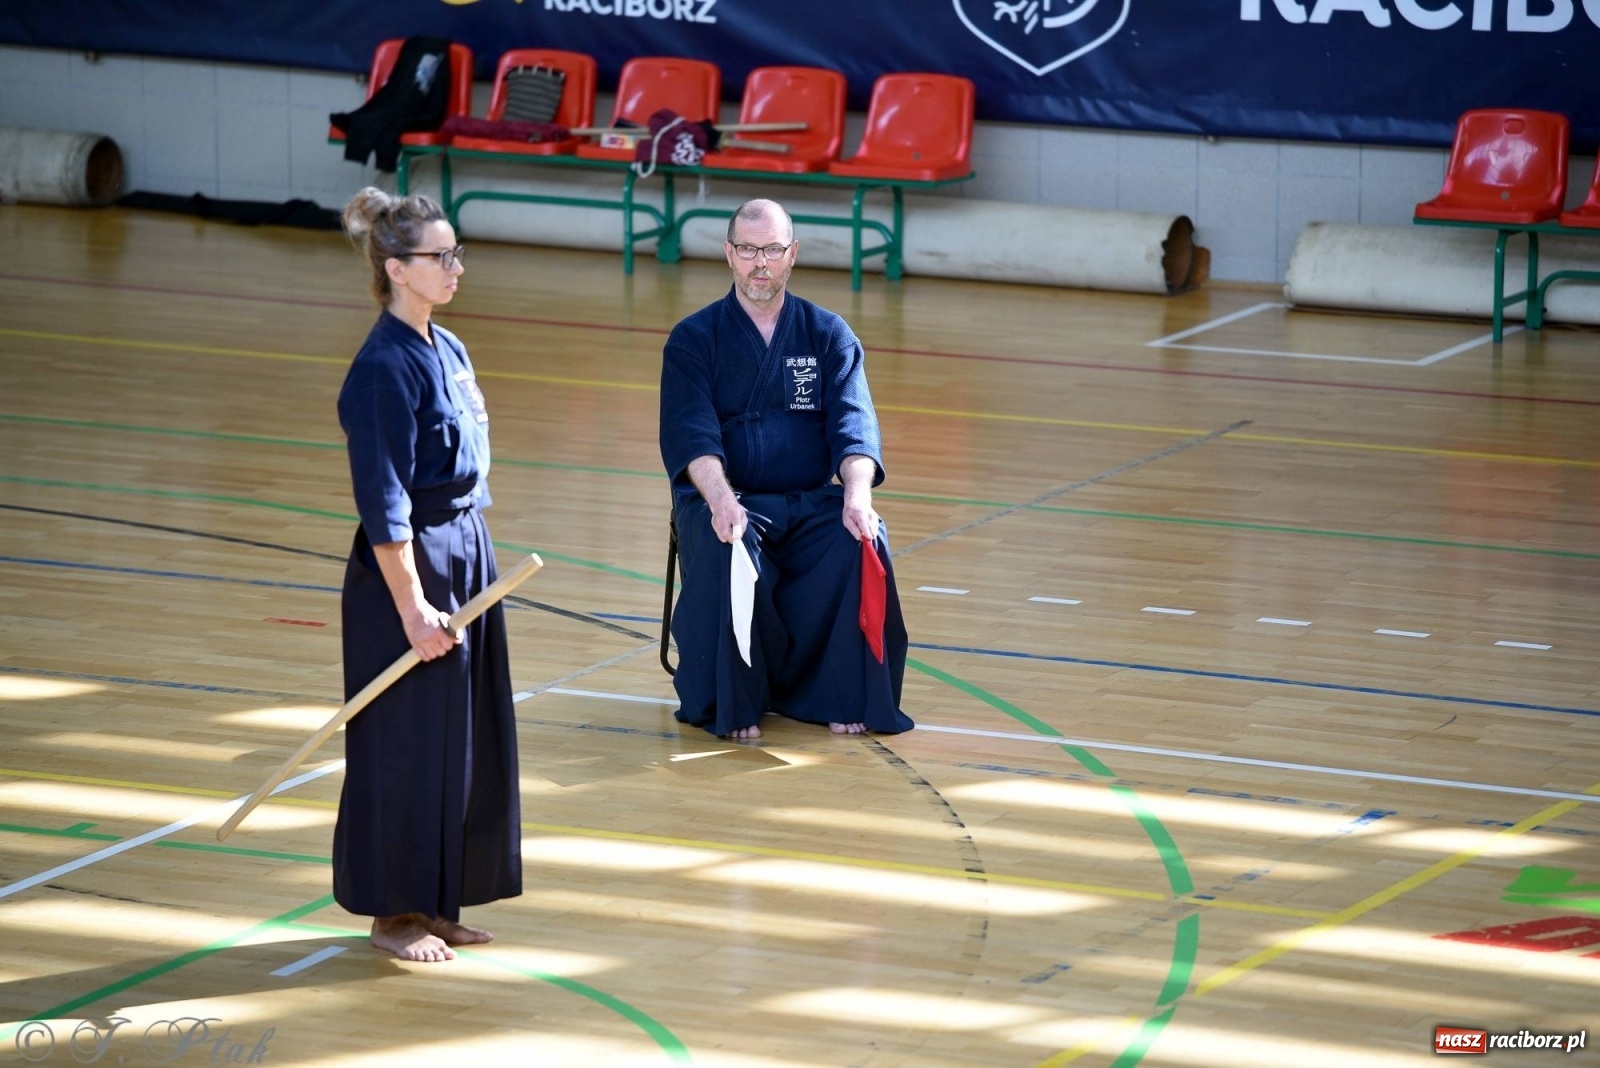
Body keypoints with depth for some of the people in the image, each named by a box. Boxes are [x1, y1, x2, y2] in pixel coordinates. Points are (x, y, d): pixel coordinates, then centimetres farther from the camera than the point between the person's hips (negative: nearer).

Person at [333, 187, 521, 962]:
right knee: (405, 749, 1)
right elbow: (384, 507, -19)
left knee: (467, 739, 15)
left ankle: (436, 903, 26)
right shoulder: (383, 372, -19)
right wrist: (412, 606, -19)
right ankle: (393, 913, 13)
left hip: (467, 557, 9)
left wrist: (467, 565, 16)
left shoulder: (445, 351, 9)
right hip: (410, 571, -9)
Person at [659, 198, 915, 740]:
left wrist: (857, 493, -24)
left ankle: (844, 696, -16)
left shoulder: (828, 335, 9)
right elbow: (690, 434, -10)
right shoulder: (693, 339, 4)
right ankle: (731, 702, -21)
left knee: (862, 541, -29)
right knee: (727, 548, -36)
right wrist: (719, 497, -31)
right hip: (724, 499, -2)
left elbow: (854, 426, -3)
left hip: (810, 506, 2)